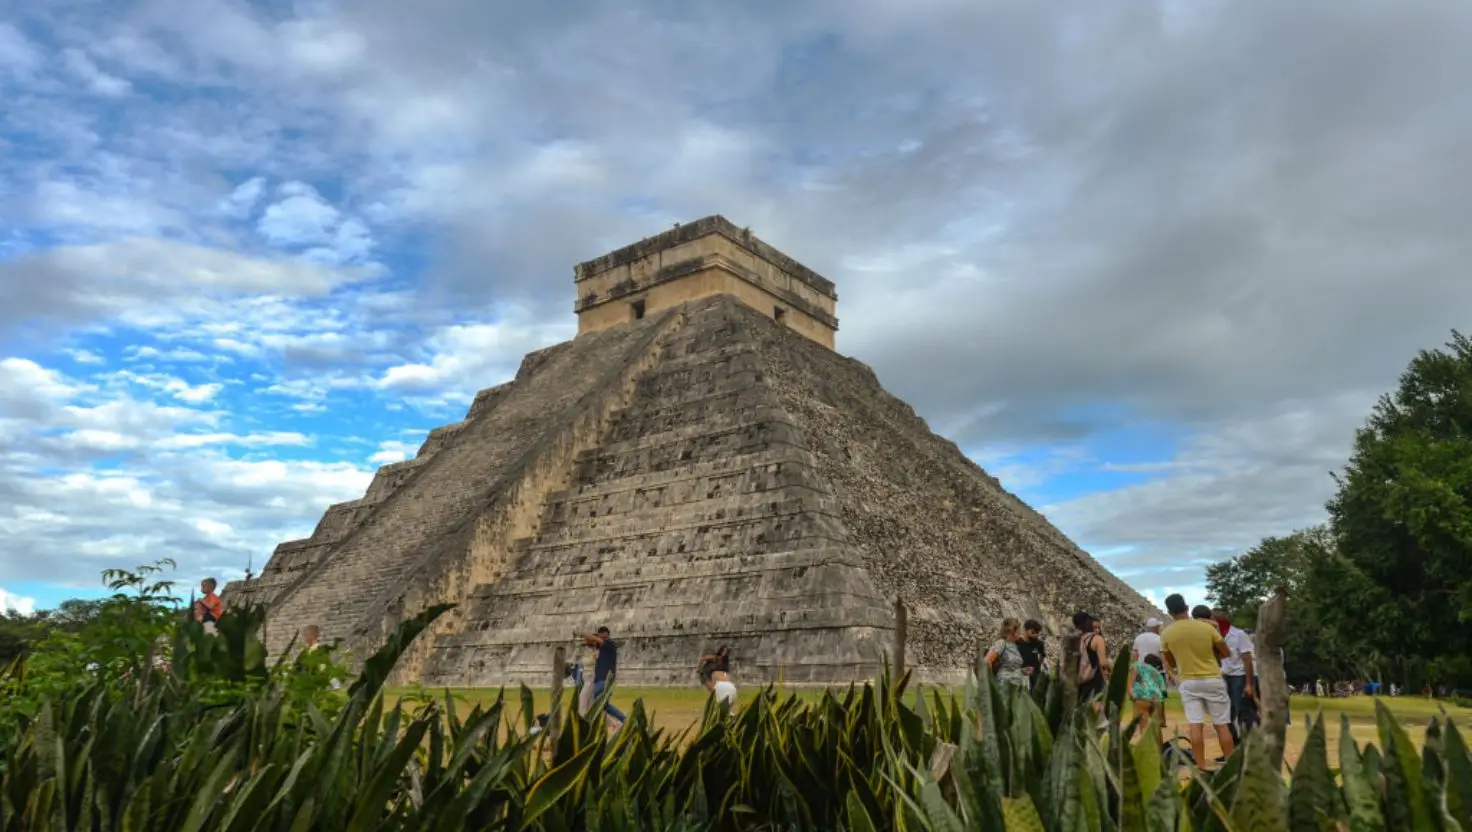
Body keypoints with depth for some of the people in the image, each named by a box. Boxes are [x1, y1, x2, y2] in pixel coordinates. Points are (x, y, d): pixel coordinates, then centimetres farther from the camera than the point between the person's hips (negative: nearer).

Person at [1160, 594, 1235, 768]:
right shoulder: (1207, 627, -9)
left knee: (1195, 725, 1)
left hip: (1187, 682, 1)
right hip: (1212, 679, -1)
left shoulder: (1166, 634, -5)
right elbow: (1226, 653, 2)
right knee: (1222, 725, 8)